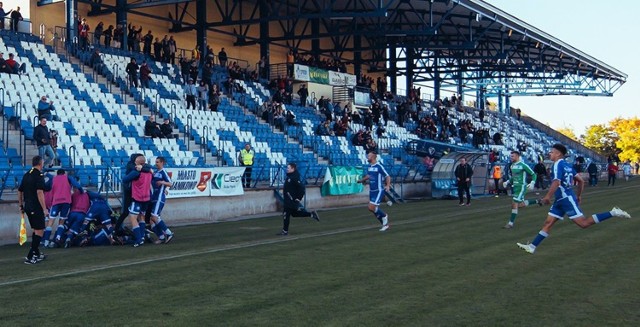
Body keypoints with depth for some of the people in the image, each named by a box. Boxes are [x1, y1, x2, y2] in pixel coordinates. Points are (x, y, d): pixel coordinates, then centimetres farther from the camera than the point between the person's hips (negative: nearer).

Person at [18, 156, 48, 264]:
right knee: (39, 231, -4)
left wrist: (21, 206, 27)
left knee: (36, 230, 21)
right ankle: (30, 257, -9)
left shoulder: (26, 175, 13)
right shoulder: (39, 175, -12)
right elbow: (39, 192, -22)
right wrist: (44, 209, -21)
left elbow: (20, 191, 18)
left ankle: (36, 253, 29)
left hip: (28, 207, 9)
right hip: (36, 207, -8)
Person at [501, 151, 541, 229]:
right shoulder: (512, 166, 9)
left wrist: (532, 183, -20)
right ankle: (536, 201, 36)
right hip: (514, 187, 8)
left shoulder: (523, 165, -14)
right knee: (520, 205, 13)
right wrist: (507, 182, 12)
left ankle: (511, 223, -8)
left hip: (521, 187, -8)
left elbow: (533, 174, -8)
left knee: (514, 204, -12)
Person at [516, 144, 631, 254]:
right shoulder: (567, 165, 15)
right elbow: (581, 181, 18)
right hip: (560, 200, 10)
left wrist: (547, 197, -21)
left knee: (584, 223, -10)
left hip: (567, 199, -10)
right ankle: (532, 247, 7)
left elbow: (556, 182, -26)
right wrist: (578, 196, 26)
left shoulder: (558, 165, -13)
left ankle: (613, 213, -7)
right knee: (548, 223, 7)